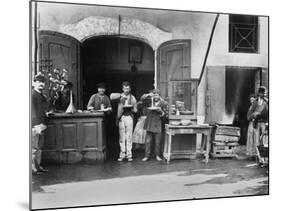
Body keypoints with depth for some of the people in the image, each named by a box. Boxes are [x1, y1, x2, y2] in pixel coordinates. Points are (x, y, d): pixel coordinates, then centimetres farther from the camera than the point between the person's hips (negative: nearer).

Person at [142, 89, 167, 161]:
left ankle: (157, 155, 15)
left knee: (158, 141, 1)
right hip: (150, 124, 1)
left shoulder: (163, 103, 1)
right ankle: (147, 155, 9)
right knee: (148, 141, 1)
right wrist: (148, 95, -17)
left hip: (158, 124, -1)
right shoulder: (151, 100, 5)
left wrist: (160, 111, -14)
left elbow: (164, 115, 6)